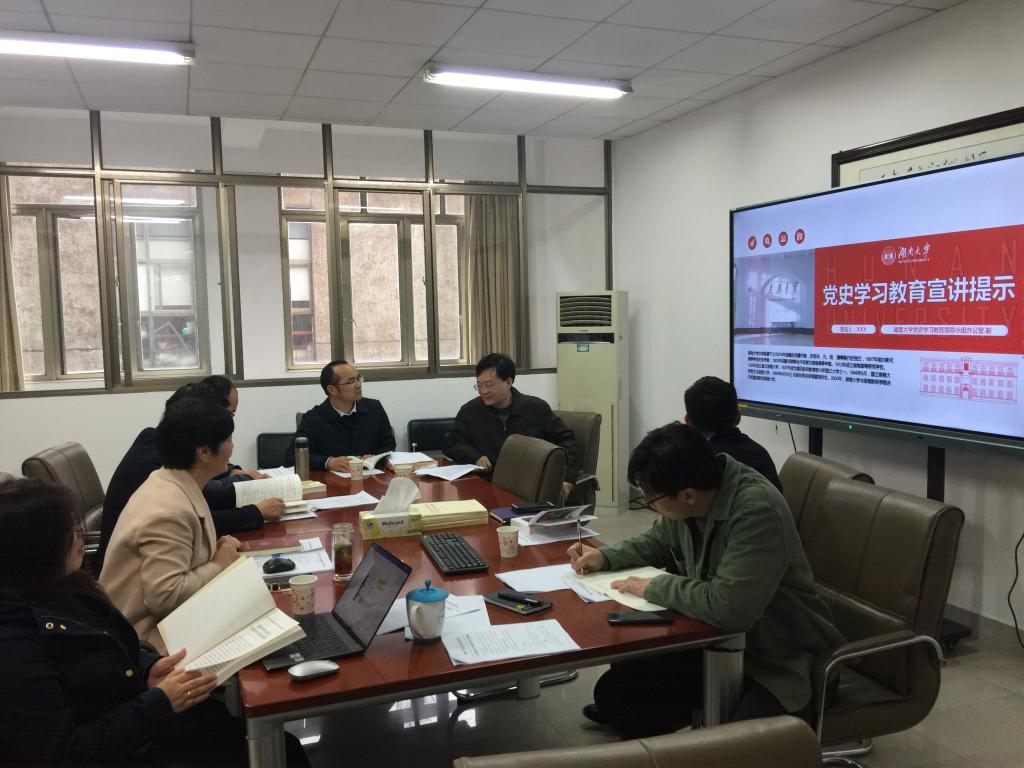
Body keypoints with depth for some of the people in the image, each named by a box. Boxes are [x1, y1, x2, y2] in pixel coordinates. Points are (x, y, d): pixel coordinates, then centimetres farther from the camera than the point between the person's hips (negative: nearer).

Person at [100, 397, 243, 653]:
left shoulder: (176, 485, 3)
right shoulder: (170, 510, -25)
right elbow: (165, 596, -28)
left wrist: (214, 552, 0)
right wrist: (219, 566, -15)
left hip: (169, 618, 9)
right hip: (147, 634, -9)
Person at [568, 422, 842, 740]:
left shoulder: (757, 511, -30)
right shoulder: (688, 498, -6)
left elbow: (729, 608, -36)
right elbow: (658, 542, 16)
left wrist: (654, 587, -21)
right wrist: (605, 557, 0)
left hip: (778, 659, -7)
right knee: (615, 688, -2)